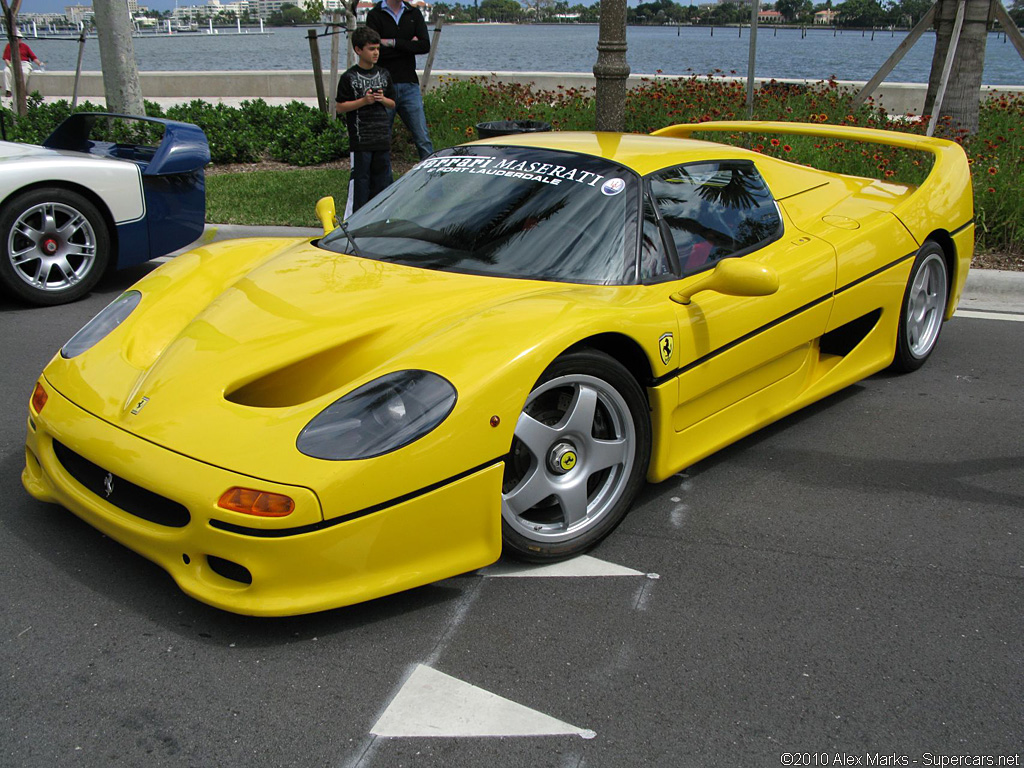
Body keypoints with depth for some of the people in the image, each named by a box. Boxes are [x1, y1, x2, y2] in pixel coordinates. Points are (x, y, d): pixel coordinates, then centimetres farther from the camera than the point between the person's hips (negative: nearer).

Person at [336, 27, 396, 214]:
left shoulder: (383, 75, 10)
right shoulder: (349, 77, -4)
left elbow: (392, 104, 16)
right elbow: (340, 107, -5)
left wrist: (382, 99, -6)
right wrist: (364, 101, -15)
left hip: (382, 137, 5)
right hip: (360, 139, -5)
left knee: (382, 177, 9)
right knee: (360, 179, -2)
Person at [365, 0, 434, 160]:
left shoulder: (414, 14, 10)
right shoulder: (375, 15, 0)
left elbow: (425, 46, -4)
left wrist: (393, 43, -10)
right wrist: (409, 45, -7)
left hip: (409, 85, 2)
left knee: (422, 138, -1)